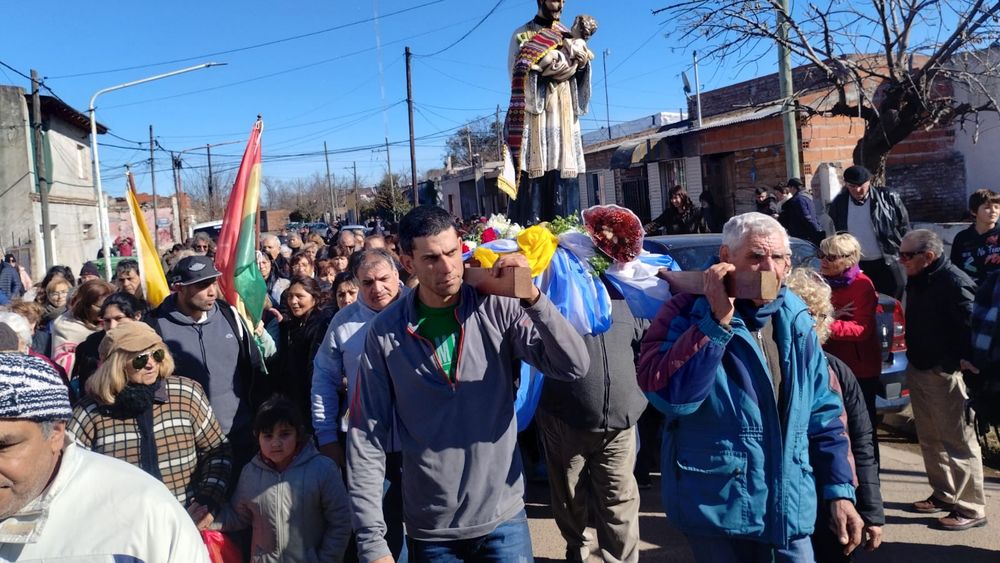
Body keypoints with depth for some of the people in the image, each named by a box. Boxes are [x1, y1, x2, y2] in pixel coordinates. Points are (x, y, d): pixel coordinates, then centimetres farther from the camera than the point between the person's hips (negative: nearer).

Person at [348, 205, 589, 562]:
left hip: (503, 517, 0)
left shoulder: (498, 309, -8)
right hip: (429, 529, 0)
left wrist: (532, 297, -26)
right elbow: (367, 436, -7)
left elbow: (575, 366, -14)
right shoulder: (386, 332, -9)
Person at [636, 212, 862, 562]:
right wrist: (718, 321, -27)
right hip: (717, 508, -4)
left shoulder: (795, 321, 5)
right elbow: (667, 395, -26)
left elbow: (823, 413, 11)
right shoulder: (689, 312, -11)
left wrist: (839, 490, 8)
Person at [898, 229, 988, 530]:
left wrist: (965, 360, -23)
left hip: (945, 373, -9)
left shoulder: (955, 283, -20)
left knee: (958, 442, 0)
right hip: (918, 369, 9)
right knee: (930, 439, 18)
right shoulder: (917, 281, 9)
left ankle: (971, 509, 10)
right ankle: (943, 495, 33)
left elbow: (971, 326, -23)